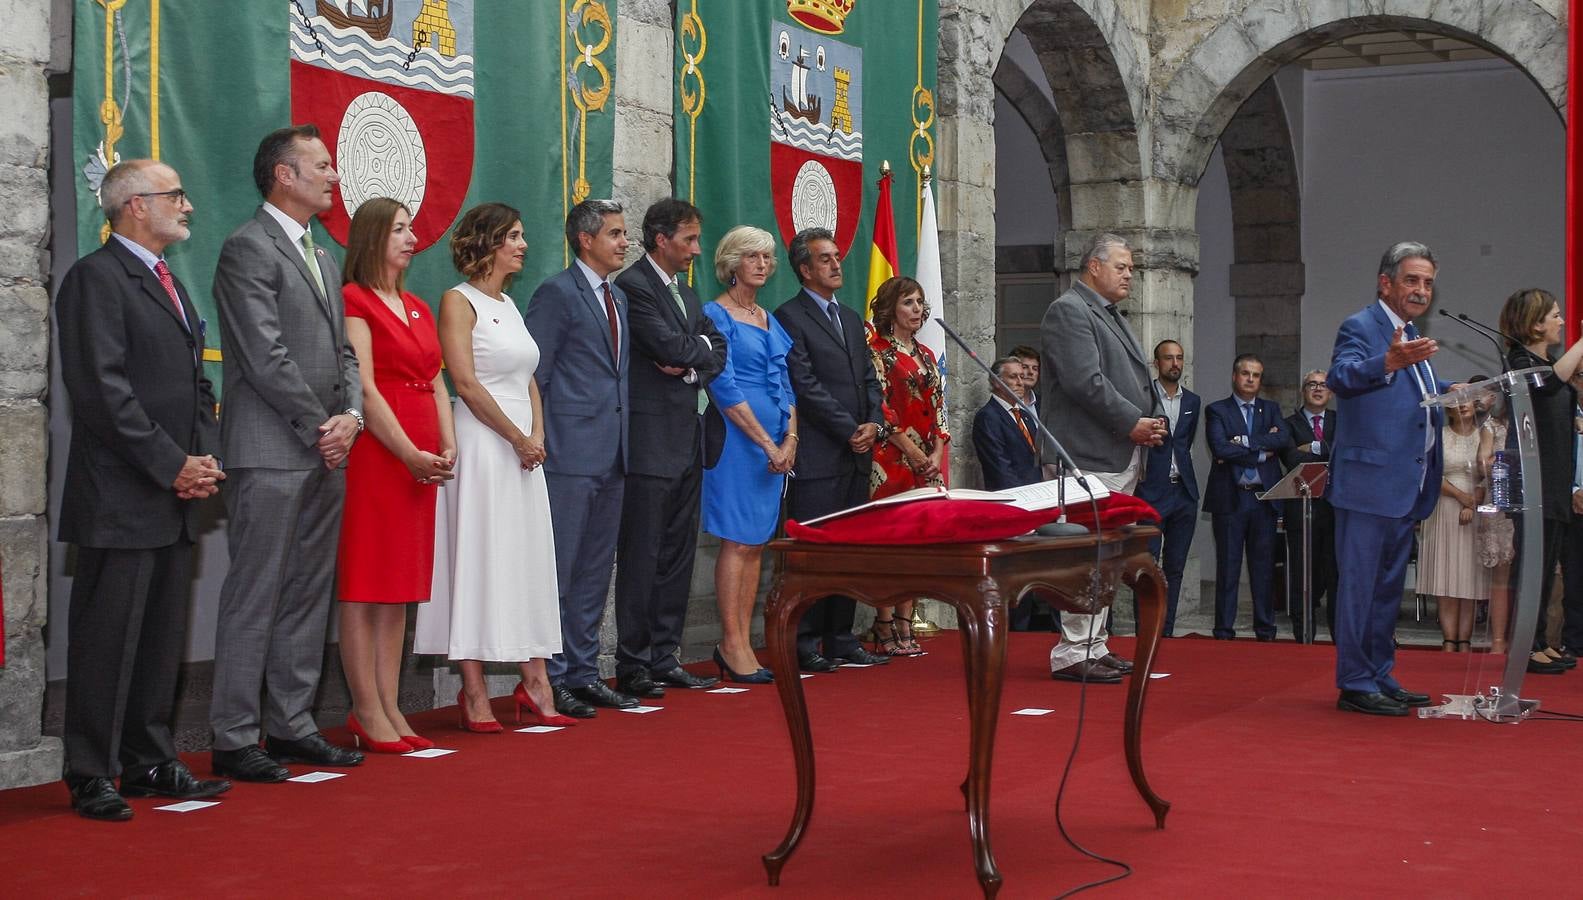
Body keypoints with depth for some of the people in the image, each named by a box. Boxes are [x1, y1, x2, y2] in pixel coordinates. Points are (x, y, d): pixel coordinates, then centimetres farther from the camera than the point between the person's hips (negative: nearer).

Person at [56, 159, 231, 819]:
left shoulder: (170, 285, 20)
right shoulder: (96, 277, -8)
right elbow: (103, 389, -16)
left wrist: (205, 457, 4)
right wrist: (173, 466, -15)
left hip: (176, 498, 9)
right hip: (121, 500, -9)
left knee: (162, 640, 12)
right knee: (107, 640, -3)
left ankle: (150, 764, 21)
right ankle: (91, 778, 4)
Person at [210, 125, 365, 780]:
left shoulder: (323, 259, 20)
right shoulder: (248, 248, -8)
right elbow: (266, 356, -15)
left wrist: (351, 416, 1)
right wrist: (319, 428, -11)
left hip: (326, 454, 9)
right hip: (271, 454, -9)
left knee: (310, 595, 11)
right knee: (254, 597, -5)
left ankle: (291, 725, 19)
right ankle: (234, 739, 1)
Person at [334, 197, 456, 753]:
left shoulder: (418, 309, 18)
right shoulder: (354, 301, -6)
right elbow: (364, 390, -14)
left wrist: (447, 447, 1)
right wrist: (410, 454, -17)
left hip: (420, 460, 8)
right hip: (375, 452, -8)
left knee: (399, 587, 9)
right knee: (364, 584, -3)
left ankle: (390, 709, 13)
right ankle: (367, 713, 0)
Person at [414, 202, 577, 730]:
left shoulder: (509, 305, 17)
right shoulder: (458, 301, -6)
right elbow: (466, 383, -14)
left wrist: (538, 437, 1)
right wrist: (519, 439, -12)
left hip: (523, 447, 8)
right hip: (481, 444, -8)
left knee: (527, 563, 7)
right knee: (478, 561, -6)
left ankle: (534, 687, 11)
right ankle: (475, 696, -2)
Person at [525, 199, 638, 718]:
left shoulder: (619, 297, 17)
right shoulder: (557, 293, -8)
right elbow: (533, 374, -10)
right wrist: (540, 440, -13)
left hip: (612, 454, 8)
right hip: (571, 454, -8)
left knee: (595, 569, 12)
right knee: (559, 568, -4)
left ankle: (583, 672, 19)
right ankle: (549, 680, 2)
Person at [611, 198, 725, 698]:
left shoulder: (686, 292, 19)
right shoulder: (633, 286, -9)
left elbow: (717, 354, 14)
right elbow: (670, 346, -19)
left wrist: (690, 366, -6)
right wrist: (701, 346, 1)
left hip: (687, 440, 9)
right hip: (651, 440, -9)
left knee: (678, 553, 10)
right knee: (641, 555, -5)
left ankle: (664, 657, 16)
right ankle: (633, 665, 0)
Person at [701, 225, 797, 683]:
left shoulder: (770, 320, 17)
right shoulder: (716, 314, -5)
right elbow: (725, 387, -13)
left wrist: (790, 438, 0)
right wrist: (767, 443, -15)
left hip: (777, 442, 7)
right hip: (737, 436, -7)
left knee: (756, 544, 6)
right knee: (737, 541, -7)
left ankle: (742, 644, 9)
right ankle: (731, 645, -3)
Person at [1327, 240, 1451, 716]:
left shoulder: (1409, 336, 19)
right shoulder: (1360, 327, -10)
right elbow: (1339, 377, -28)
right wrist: (1389, 362, -44)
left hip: (1405, 485, 10)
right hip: (1370, 481, -10)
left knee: (1388, 586, 15)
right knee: (1360, 582, -6)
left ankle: (1381, 678, 23)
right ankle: (1355, 683, -2)